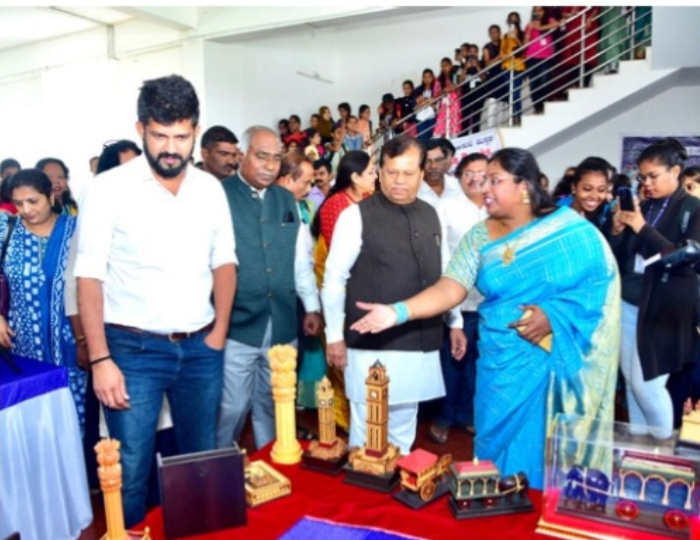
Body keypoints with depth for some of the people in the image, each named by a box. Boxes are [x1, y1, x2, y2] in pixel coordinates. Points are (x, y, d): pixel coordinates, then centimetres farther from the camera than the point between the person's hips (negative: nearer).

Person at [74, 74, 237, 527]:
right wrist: (100, 359, -13)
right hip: (133, 349, -3)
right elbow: (90, 277, -8)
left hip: (201, 348, 4)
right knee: (131, 472, 4)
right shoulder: (108, 189, -7)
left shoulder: (210, 188, 4)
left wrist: (218, 334, 1)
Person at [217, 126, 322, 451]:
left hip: (282, 326, 5)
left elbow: (301, 259, 15)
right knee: (232, 409, 2)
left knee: (273, 407, 17)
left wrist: (312, 306, 12)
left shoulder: (287, 200, 11)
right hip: (236, 326, -5)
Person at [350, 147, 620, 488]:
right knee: (501, 447, 11)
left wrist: (553, 315, -20)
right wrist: (398, 312, -26)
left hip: (557, 361, -2)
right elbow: (451, 287, -11)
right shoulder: (480, 237, 0)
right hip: (503, 364, 2)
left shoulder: (570, 229, -6)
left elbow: (600, 284, -8)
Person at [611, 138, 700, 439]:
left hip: (664, 310, -5)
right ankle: (638, 438, 24)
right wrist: (617, 231, -10)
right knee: (631, 379, 9)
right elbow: (618, 260, 9)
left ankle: (664, 444, 19)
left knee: (646, 382, -3)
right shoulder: (641, 207, 8)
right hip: (629, 304, 5)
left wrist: (643, 229, -21)